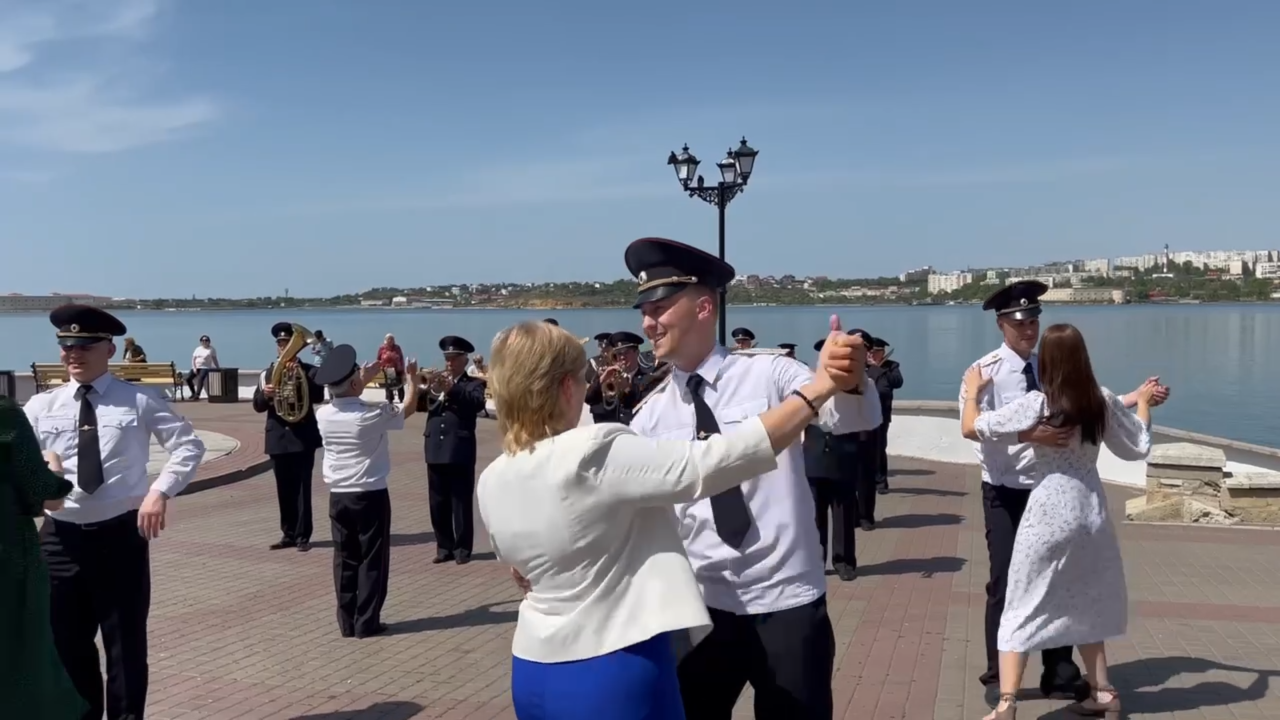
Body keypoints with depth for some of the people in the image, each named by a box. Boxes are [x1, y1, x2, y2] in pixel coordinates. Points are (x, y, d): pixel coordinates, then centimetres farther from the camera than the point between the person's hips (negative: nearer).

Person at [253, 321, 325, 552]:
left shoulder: (309, 371, 1)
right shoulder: (267, 373, 10)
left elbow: (318, 396, -16)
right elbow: (257, 405, 3)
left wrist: (300, 374, -23)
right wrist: (265, 394, -19)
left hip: (303, 436, -3)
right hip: (278, 438, 3)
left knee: (302, 488, -2)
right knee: (284, 490, 9)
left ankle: (302, 536, 3)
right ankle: (288, 534, 18)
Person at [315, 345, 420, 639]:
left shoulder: (323, 414, -4)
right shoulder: (372, 414, -17)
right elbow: (408, 408, 1)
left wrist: (365, 377, 27)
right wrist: (413, 377, 15)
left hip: (338, 496, 5)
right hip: (371, 496, -5)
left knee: (345, 559, 11)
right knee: (372, 559, 4)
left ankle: (347, 622, 16)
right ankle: (367, 622, 7)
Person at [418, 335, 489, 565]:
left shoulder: (473, 384, 3)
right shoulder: (437, 382, 16)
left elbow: (478, 403, -18)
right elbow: (418, 405, 5)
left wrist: (452, 389, -30)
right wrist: (425, 388, -14)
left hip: (460, 451, -5)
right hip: (435, 450, 5)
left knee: (461, 504, 0)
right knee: (438, 504, 9)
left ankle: (463, 548, 9)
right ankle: (444, 547, 18)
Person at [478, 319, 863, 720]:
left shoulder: (492, 483, -2)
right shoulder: (593, 455, -23)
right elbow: (714, 462, -26)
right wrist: (817, 389, -22)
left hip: (533, 672, 7)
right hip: (616, 674, -6)